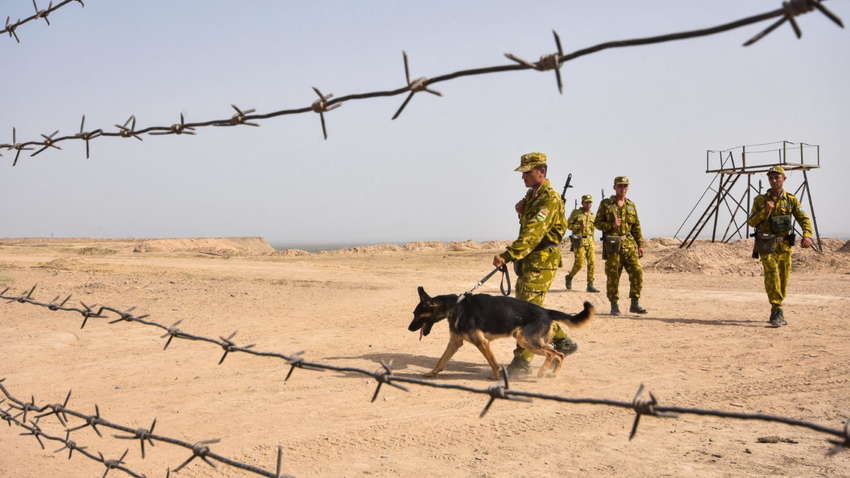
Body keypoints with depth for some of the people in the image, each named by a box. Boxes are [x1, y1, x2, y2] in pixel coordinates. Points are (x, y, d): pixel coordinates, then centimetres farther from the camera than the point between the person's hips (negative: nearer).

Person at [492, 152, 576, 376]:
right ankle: (562, 341, 29)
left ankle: (522, 361, -6)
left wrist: (507, 255, -34)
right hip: (528, 260, 10)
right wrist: (521, 211, 6)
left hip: (542, 260, -10)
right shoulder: (532, 195, 14)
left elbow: (533, 233, -27)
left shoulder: (549, 198, -16)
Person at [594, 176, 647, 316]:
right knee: (613, 276, -1)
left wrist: (640, 245, 8)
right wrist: (611, 225, -15)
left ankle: (635, 304, 3)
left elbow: (636, 227, 14)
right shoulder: (605, 204, 3)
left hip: (629, 244, 3)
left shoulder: (631, 205, 13)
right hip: (612, 246, -3)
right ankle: (614, 306, 8)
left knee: (637, 272, -6)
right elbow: (598, 223, 3)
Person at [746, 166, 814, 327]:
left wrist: (807, 235, -20)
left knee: (783, 278, 7)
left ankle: (775, 313, 22)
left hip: (784, 244, 3)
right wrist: (765, 211, -17)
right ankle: (777, 311, -21)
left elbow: (804, 219, -2)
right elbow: (751, 222, -1)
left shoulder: (791, 200, 4)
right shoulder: (760, 200, 1)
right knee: (772, 274, -18)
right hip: (767, 244, -2)